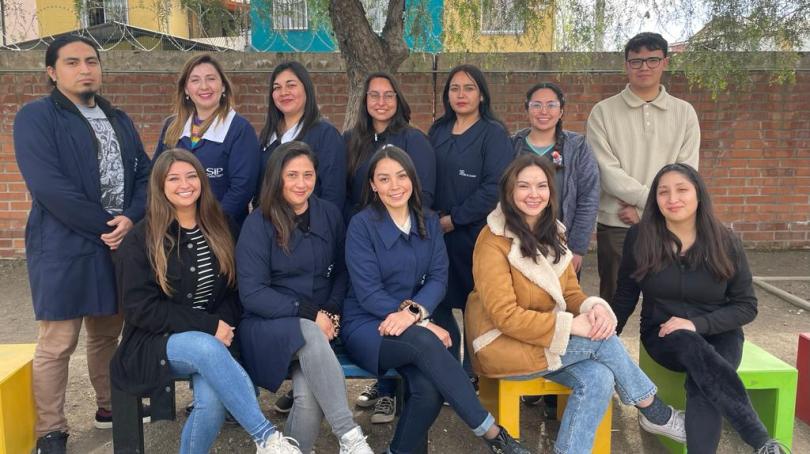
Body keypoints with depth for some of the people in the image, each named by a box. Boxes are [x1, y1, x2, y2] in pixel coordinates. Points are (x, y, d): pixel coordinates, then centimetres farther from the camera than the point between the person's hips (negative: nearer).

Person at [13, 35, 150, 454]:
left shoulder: (118, 120, 15)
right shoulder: (35, 117, -5)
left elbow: (144, 175, 9)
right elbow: (49, 187, -17)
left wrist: (131, 219, -10)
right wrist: (105, 226, -16)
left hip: (119, 243, 6)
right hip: (63, 248, -6)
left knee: (108, 333, 17)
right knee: (57, 343, 1)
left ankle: (109, 408, 33)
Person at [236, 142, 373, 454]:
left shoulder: (330, 215, 7)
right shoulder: (258, 223, -5)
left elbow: (342, 272, 14)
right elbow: (252, 294, -11)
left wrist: (331, 311, -6)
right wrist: (309, 313, -18)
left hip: (318, 325, 3)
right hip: (269, 325, -2)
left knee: (309, 393, -28)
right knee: (310, 335, -37)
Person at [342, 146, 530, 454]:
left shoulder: (429, 223, 7)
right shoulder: (362, 224, -8)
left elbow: (438, 278, -2)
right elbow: (368, 293, -13)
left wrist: (414, 311, -23)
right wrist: (423, 324, -20)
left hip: (414, 325, 4)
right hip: (367, 326, -3)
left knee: (430, 387, -28)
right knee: (425, 343, -34)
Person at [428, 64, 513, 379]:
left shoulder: (493, 133, -3)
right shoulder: (437, 131, 14)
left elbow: (495, 187, -13)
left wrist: (454, 219, -13)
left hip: (476, 234, -5)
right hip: (437, 234, 5)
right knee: (437, 303, 6)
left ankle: (471, 376, 18)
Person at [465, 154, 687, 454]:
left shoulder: (552, 235, 9)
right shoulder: (493, 242, -16)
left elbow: (571, 293, 6)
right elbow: (504, 316, -21)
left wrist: (595, 308, -17)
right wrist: (569, 325, -25)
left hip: (546, 341, 7)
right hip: (501, 345, -7)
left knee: (597, 378, -21)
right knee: (601, 340, -18)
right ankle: (655, 413, 4)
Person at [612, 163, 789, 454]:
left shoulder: (725, 243, -6)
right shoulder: (639, 238, -6)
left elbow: (746, 307, -3)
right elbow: (625, 297, 4)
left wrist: (697, 324, -20)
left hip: (718, 335, 0)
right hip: (663, 336, 0)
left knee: (701, 384, -33)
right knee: (690, 346, -35)